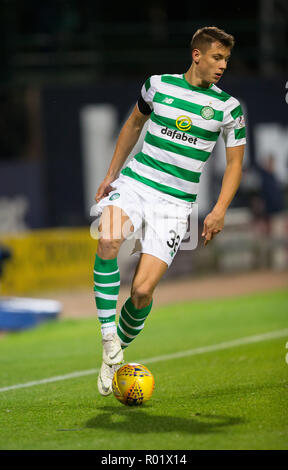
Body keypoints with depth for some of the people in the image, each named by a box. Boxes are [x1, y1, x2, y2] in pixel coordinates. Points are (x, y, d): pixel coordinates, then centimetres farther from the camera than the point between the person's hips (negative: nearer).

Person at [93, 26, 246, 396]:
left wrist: (219, 210, -4)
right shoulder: (158, 85, 5)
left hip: (174, 203, 0)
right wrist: (110, 175, 21)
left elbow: (234, 162, 9)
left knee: (142, 291, -13)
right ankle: (109, 341, -24)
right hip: (134, 184, 1)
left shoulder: (228, 108, 2)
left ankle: (122, 345, 17)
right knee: (108, 241, -33)